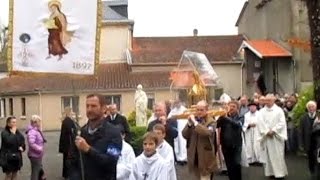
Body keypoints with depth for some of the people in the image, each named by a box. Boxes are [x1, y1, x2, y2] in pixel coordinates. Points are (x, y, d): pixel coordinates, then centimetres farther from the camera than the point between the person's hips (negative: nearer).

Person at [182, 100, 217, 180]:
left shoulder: (211, 122, -8)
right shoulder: (193, 119, 6)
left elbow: (208, 133, -29)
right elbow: (184, 135, -1)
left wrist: (195, 123, -26)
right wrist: (189, 124, -15)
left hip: (205, 157, -5)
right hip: (194, 156, 5)